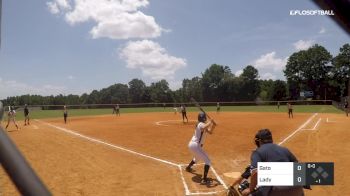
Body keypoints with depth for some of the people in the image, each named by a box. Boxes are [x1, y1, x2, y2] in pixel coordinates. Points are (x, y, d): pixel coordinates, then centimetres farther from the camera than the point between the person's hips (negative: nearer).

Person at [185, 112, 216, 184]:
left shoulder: (200, 124, 13)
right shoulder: (201, 124, -15)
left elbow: (210, 132, 14)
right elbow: (203, 128, -42)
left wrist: (213, 125, -2)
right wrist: (210, 122, -29)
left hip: (191, 144, 10)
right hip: (195, 145, -10)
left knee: (197, 157, 39)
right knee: (207, 161, -8)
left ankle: (188, 167, 61)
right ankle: (204, 179, -10)